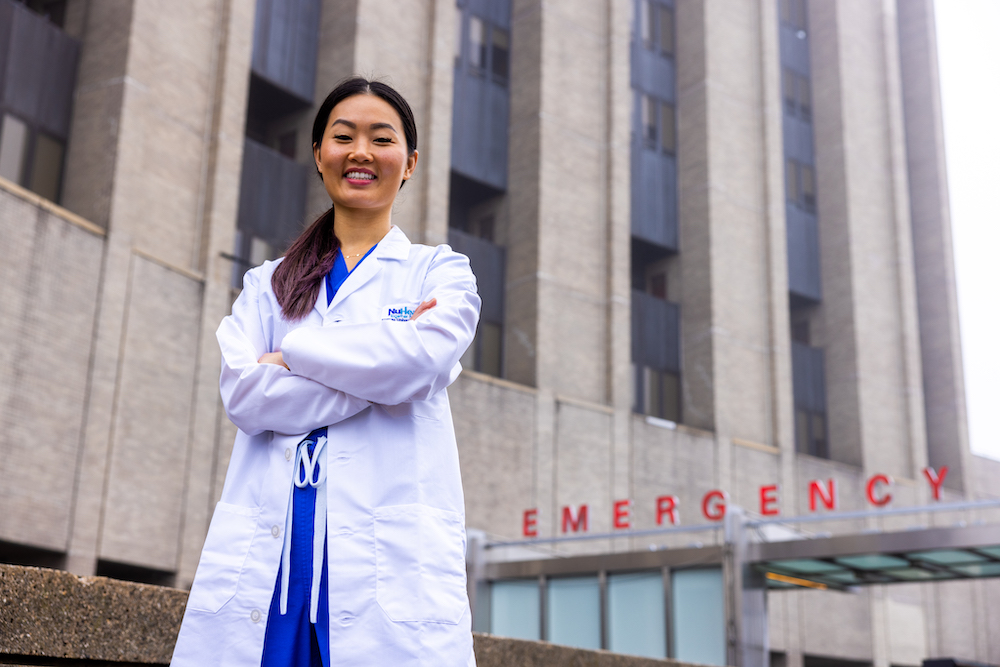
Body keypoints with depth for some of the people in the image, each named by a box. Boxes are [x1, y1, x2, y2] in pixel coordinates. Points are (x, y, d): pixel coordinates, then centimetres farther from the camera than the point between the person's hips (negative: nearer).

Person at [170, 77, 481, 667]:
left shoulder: (442, 272, 13)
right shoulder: (267, 283, 20)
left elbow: (419, 360, -9)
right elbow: (243, 394, 2)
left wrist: (290, 353, 0)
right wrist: (376, 372, -6)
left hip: (390, 557, -2)